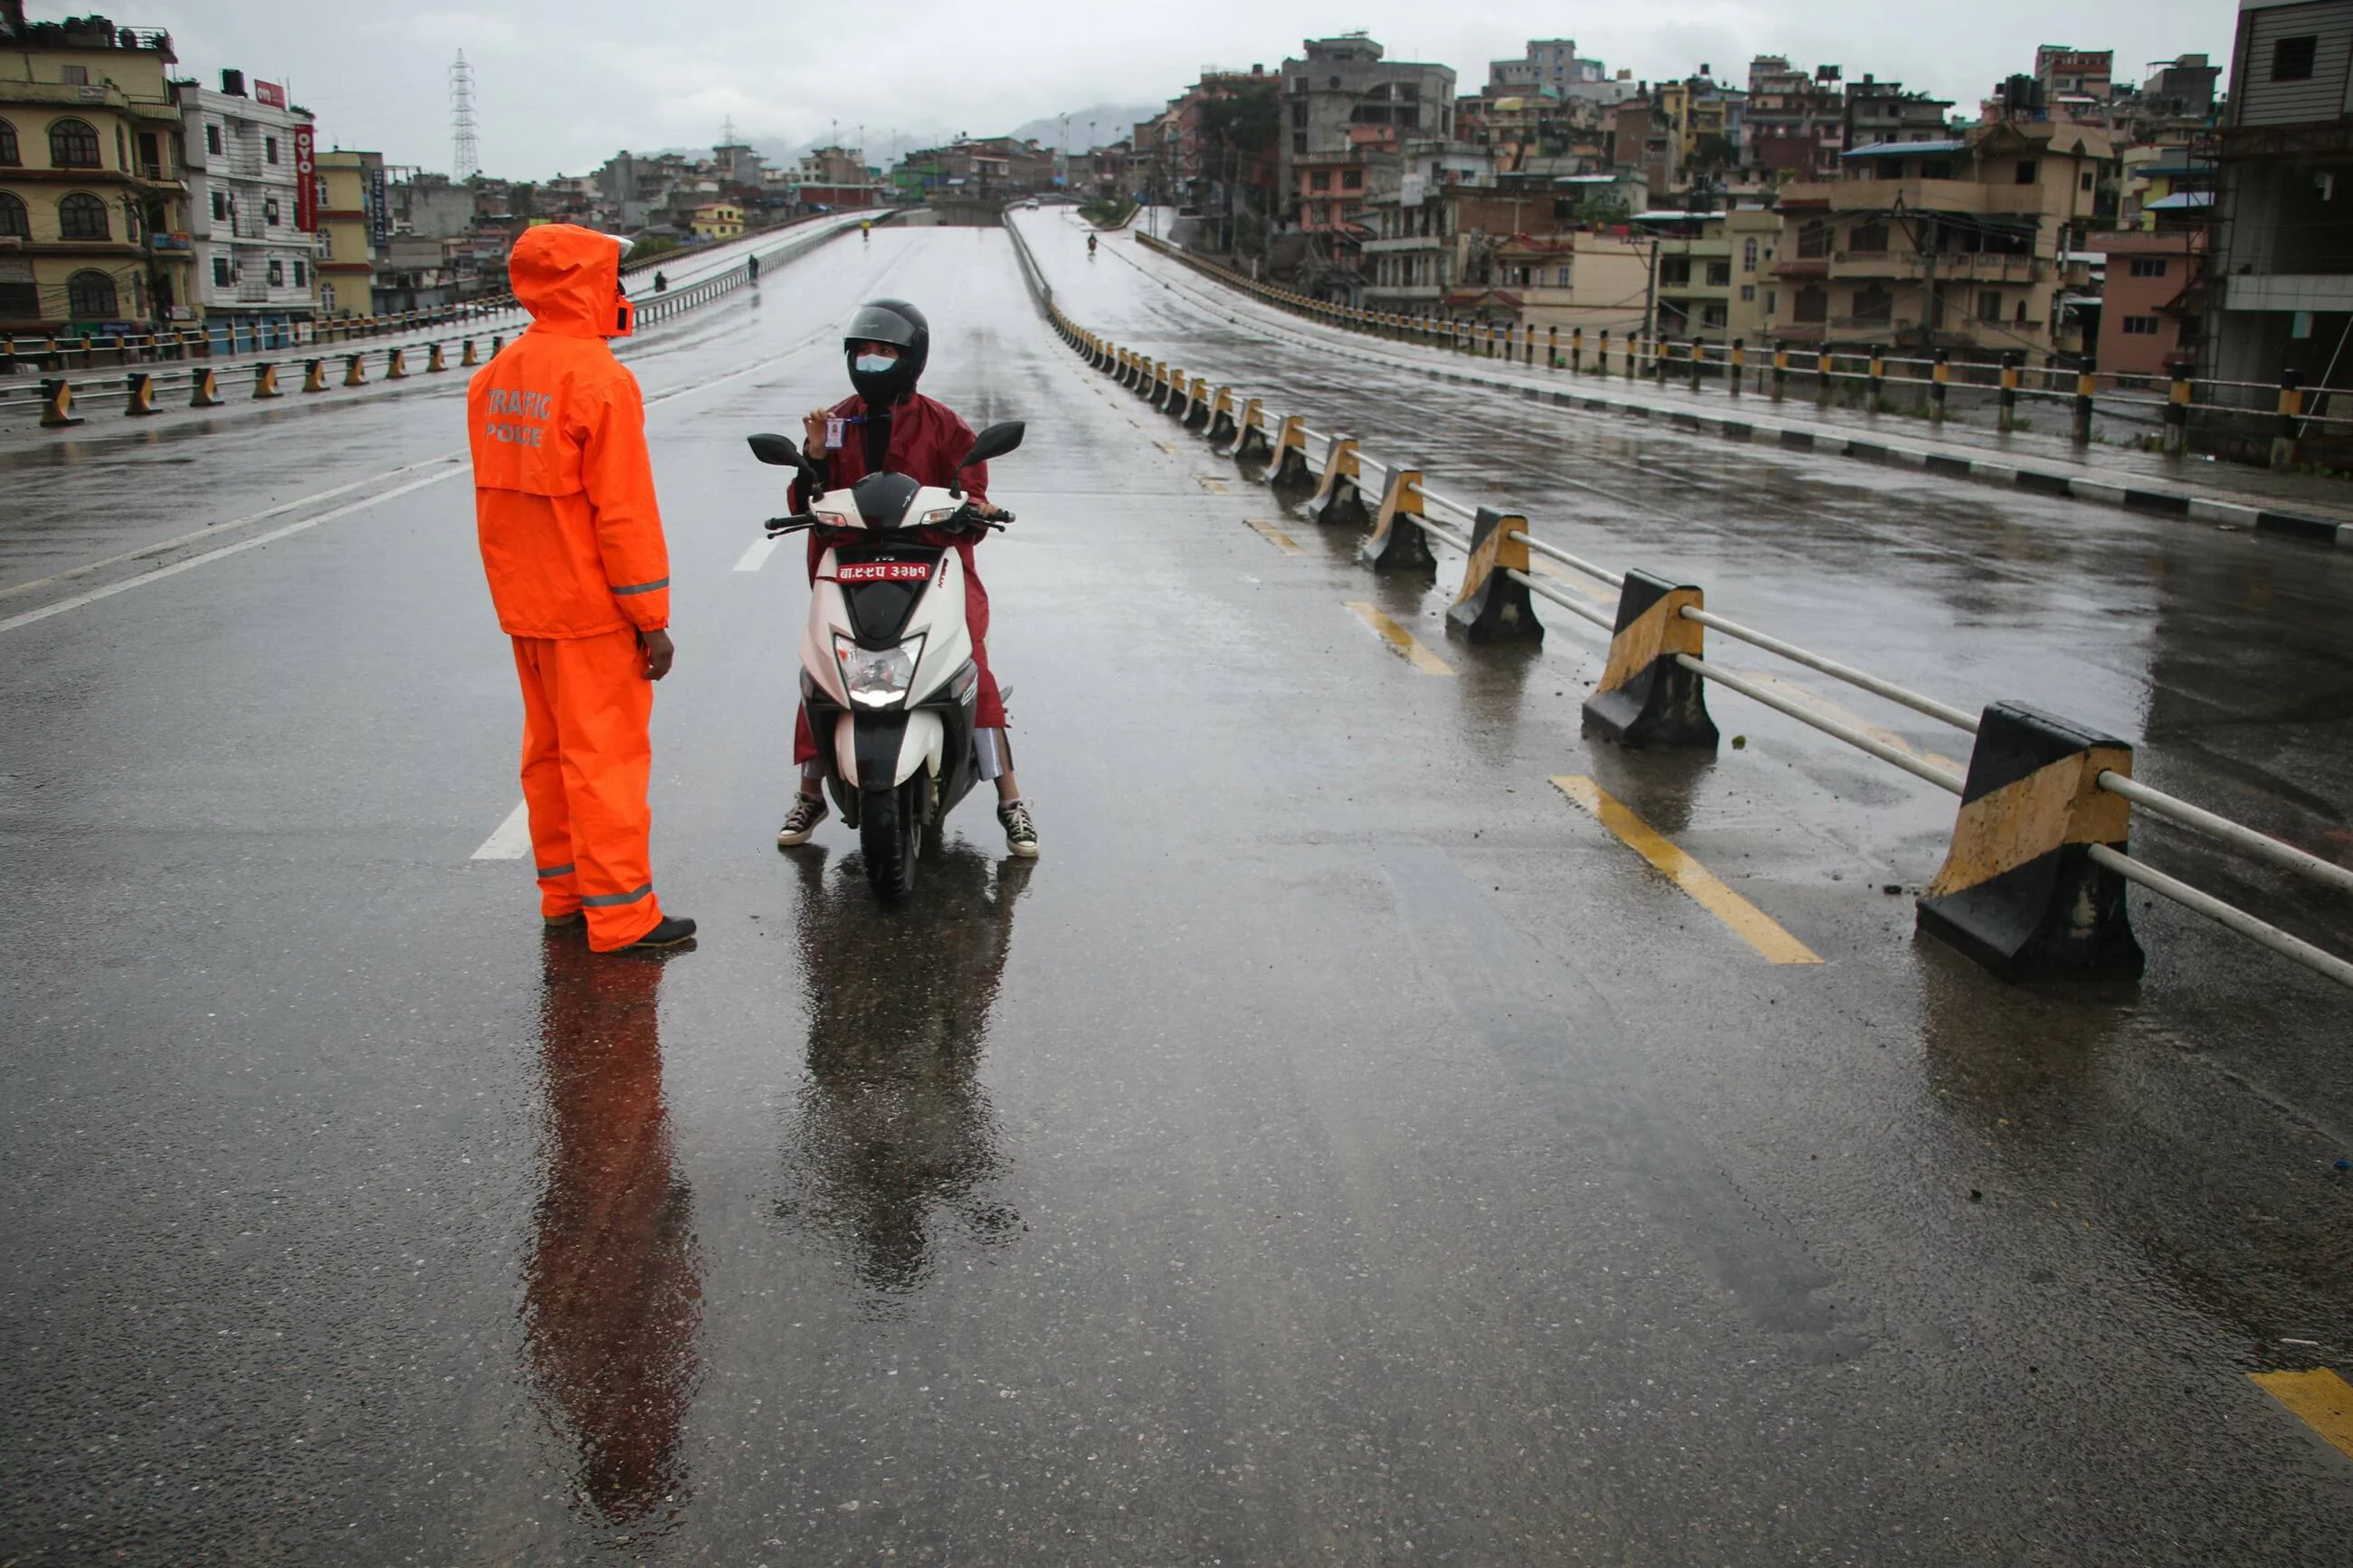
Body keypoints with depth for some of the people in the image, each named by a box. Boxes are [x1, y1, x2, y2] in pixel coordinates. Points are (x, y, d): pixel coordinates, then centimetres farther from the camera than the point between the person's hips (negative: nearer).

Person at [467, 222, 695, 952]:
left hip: (524, 605, 8)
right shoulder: (599, 379, -16)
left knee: (549, 749, 16)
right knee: (606, 755, -2)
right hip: (590, 609, -8)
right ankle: (620, 913, 3)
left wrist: (517, 587, 20)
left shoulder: (494, 376, 10)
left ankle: (563, 892, 26)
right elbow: (623, 510, -18)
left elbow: (495, 495, 14)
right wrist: (653, 617, -13)